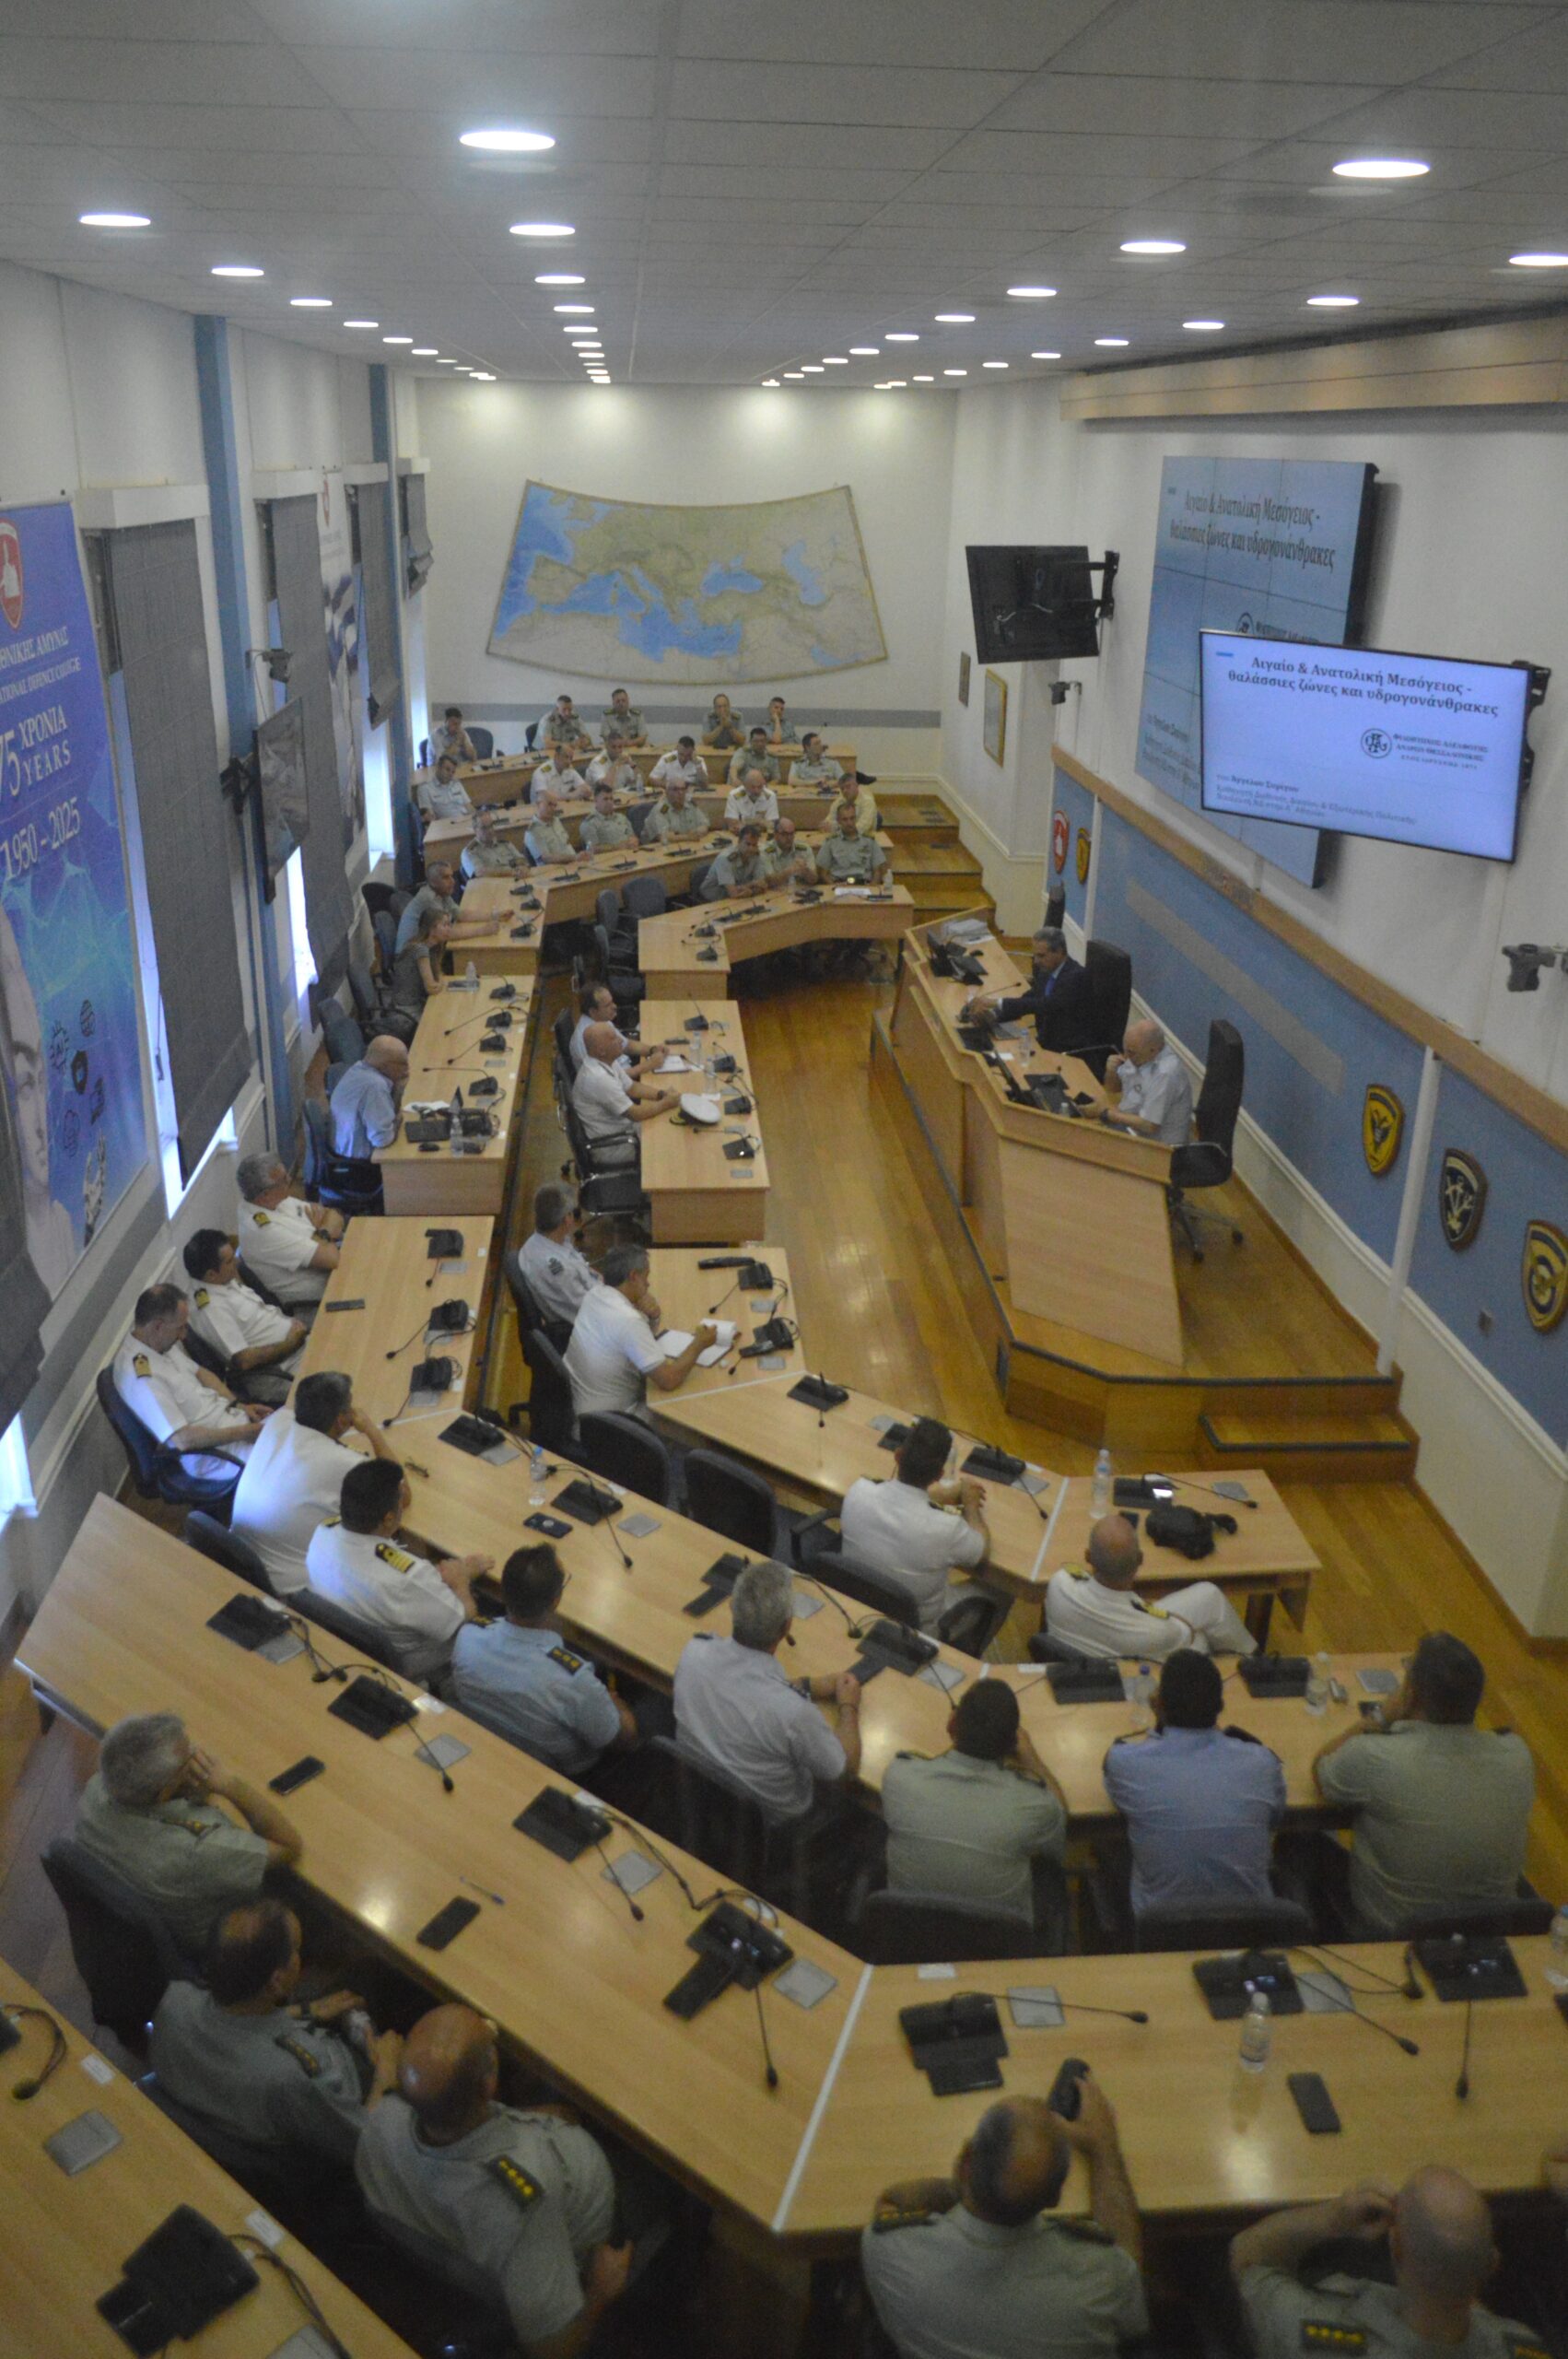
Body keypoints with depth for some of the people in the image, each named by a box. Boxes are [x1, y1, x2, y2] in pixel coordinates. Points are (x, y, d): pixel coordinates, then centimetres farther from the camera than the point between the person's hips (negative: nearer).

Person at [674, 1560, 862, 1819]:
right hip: (770, 1820, -4)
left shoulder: (693, 1652, -24)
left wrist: (811, 1685, 5)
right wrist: (849, 1707, -1)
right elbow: (845, 1772, -17)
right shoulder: (793, 1710, -38)